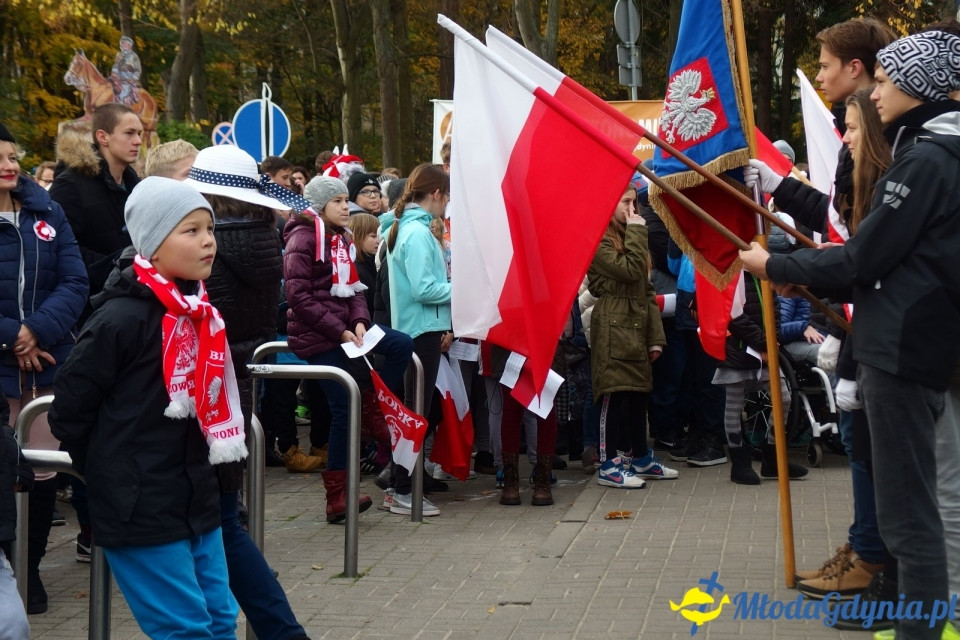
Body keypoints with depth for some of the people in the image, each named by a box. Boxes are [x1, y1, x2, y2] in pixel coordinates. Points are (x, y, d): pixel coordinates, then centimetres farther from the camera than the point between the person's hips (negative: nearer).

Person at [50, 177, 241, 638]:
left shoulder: (199, 311, 7)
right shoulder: (121, 318, -17)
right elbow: (68, 410, -12)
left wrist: (202, 474, 14)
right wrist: (111, 474, -2)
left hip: (196, 500, 8)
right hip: (142, 511, -8)